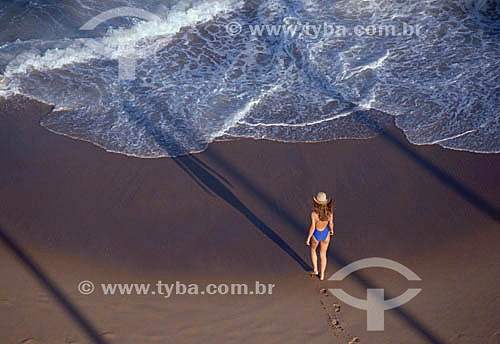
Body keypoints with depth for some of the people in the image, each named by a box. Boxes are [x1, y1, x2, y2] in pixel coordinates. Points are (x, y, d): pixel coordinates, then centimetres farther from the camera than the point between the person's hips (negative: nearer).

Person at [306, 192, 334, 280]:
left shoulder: (313, 213, -31)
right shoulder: (329, 212, -22)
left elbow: (312, 227, -25)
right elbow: (330, 224, -10)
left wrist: (308, 238, -11)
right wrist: (331, 230, 14)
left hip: (316, 235, -2)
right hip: (325, 234, 2)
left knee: (313, 249, 32)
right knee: (323, 254, 22)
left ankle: (315, 269, 35)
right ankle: (322, 275, 34)